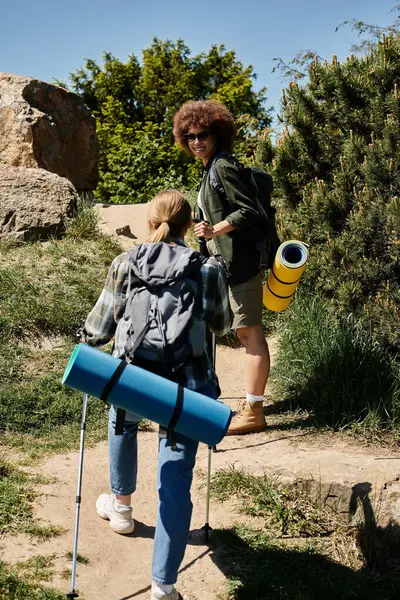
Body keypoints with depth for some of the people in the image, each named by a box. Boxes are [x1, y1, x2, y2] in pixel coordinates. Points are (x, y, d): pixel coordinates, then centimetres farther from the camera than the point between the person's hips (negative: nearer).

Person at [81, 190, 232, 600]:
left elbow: (99, 329, 8)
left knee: (122, 422, 36)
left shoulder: (124, 264, 2)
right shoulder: (209, 270, 2)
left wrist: (85, 337, 31)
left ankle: (121, 505, 51)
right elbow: (223, 326, 17)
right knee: (176, 483, 4)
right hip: (186, 388, -1)